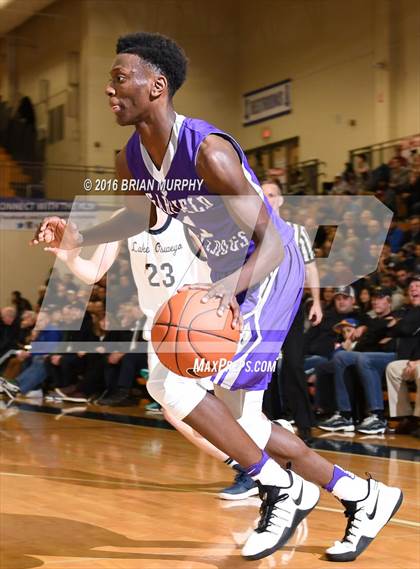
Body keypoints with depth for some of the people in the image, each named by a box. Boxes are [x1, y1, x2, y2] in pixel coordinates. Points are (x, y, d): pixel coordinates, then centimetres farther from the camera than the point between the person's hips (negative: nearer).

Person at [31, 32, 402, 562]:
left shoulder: (208, 150, -27)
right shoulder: (131, 157, -3)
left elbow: (271, 244, -27)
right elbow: (137, 218, 19)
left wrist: (229, 285, -46)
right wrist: (79, 237, 1)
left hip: (269, 273, -9)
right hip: (228, 278, 9)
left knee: (170, 382, -22)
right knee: (237, 424, 11)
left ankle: (282, 489, -4)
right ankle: (364, 497, 25)